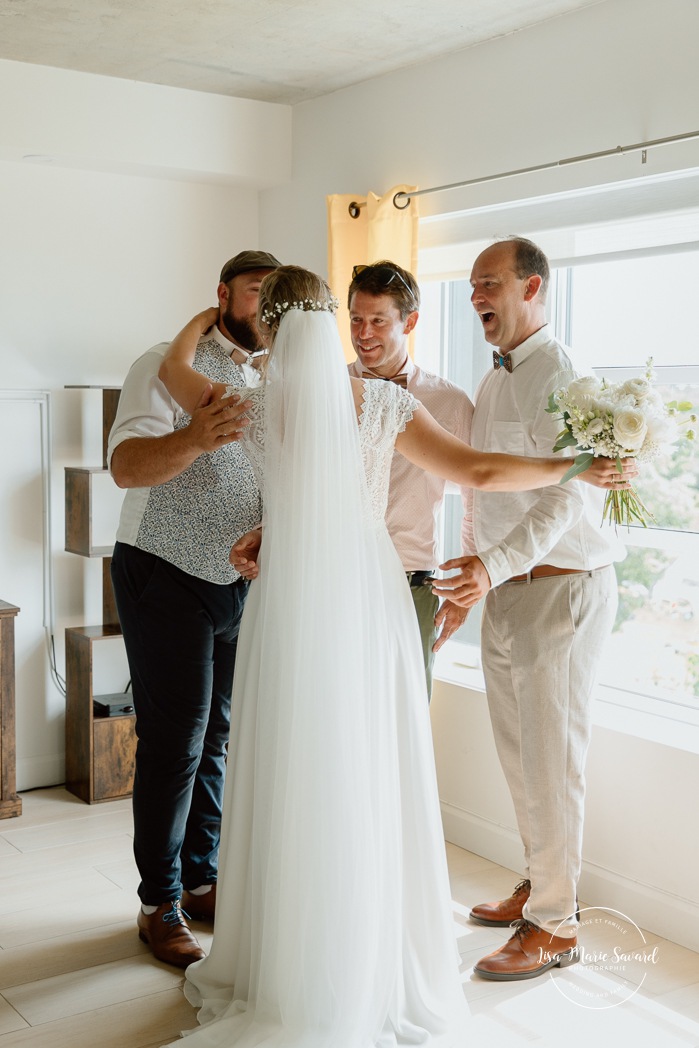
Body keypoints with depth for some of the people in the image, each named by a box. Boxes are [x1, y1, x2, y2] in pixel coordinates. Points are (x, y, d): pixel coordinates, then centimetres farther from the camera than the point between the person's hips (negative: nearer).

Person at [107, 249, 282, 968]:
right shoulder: (167, 367, -11)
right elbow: (126, 465, -27)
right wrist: (194, 438, -47)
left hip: (236, 584, 7)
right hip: (165, 578, -7)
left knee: (216, 736, 12)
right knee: (174, 741, -5)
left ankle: (200, 879, 26)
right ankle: (160, 904, 10)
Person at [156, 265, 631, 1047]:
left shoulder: (253, 410, -5)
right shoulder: (384, 402, -5)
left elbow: (173, 367, 14)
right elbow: (476, 471, -7)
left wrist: (211, 312, 31)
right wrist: (574, 468, 4)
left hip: (290, 606, -1)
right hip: (369, 601, 1)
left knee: (290, 784, 10)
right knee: (369, 784, 10)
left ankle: (285, 968, 23)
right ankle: (374, 974, 23)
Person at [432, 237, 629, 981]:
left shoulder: (561, 374, -14)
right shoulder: (492, 382, 14)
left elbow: (565, 495, -24)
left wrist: (495, 565, -36)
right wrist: (471, 579, 18)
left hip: (562, 587, -8)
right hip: (503, 587, 9)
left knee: (551, 758, -2)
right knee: (517, 750, 16)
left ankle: (554, 926, 11)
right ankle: (540, 883, 33)